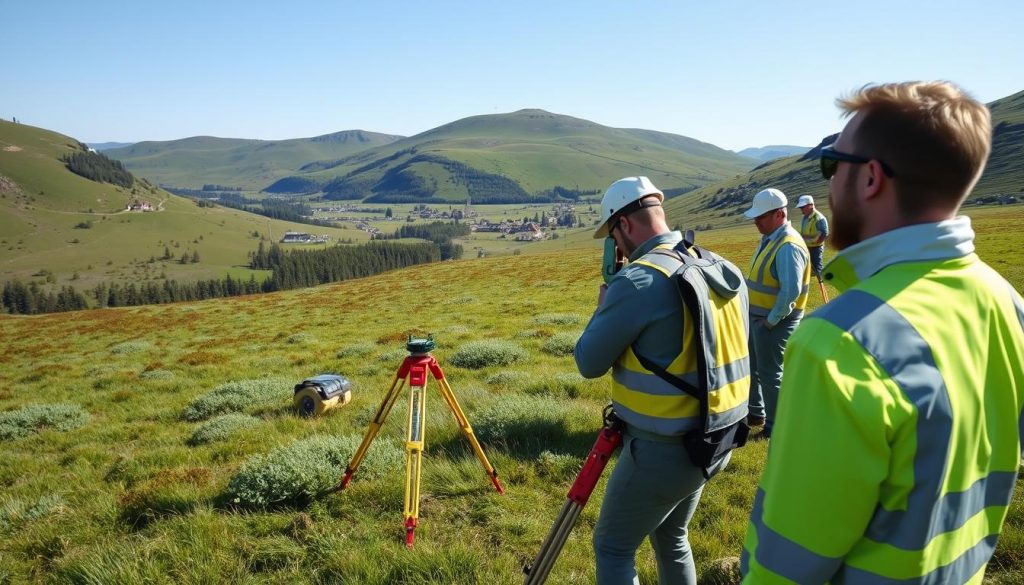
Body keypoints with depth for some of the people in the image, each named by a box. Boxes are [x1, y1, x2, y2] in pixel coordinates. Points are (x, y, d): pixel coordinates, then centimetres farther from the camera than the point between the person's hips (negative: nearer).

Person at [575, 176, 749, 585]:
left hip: (663, 450, -8)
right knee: (671, 537, 27)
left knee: (613, 548, 12)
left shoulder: (638, 281, -21)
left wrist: (603, 307, 5)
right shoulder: (726, 271, 3)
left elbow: (588, 362, -12)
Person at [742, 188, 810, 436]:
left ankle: (776, 426, 20)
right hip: (756, 316, 10)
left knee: (770, 374, 4)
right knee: (750, 366, 22)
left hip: (774, 321, -10)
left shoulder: (788, 246, -24)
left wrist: (772, 320, -22)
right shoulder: (769, 238, 7)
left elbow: (791, 291, -32)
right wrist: (752, 311, 13)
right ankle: (756, 413, 39)